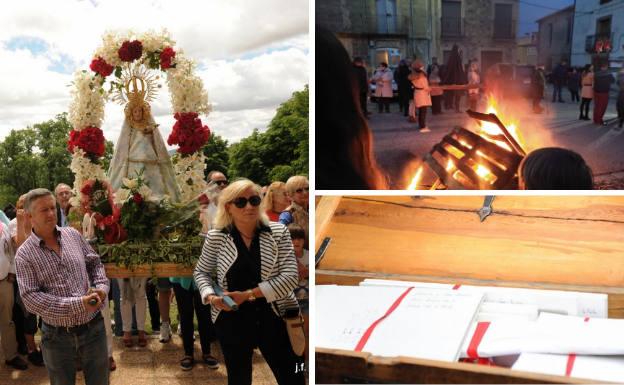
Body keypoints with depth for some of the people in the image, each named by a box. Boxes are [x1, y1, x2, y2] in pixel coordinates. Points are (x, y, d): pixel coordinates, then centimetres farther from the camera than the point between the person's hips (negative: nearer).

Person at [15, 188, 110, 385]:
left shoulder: (72, 234, 3)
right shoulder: (24, 254, -8)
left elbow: (94, 263, 13)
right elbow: (30, 298, -15)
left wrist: (101, 286, -8)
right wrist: (77, 305, -22)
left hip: (93, 327, 3)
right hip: (57, 337, -2)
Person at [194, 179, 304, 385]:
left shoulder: (278, 232, -6)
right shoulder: (216, 237, -4)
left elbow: (289, 276, -12)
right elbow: (201, 272, 9)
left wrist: (248, 294, -18)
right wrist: (210, 296, -11)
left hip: (273, 319, -1)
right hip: (232, 322, 1)